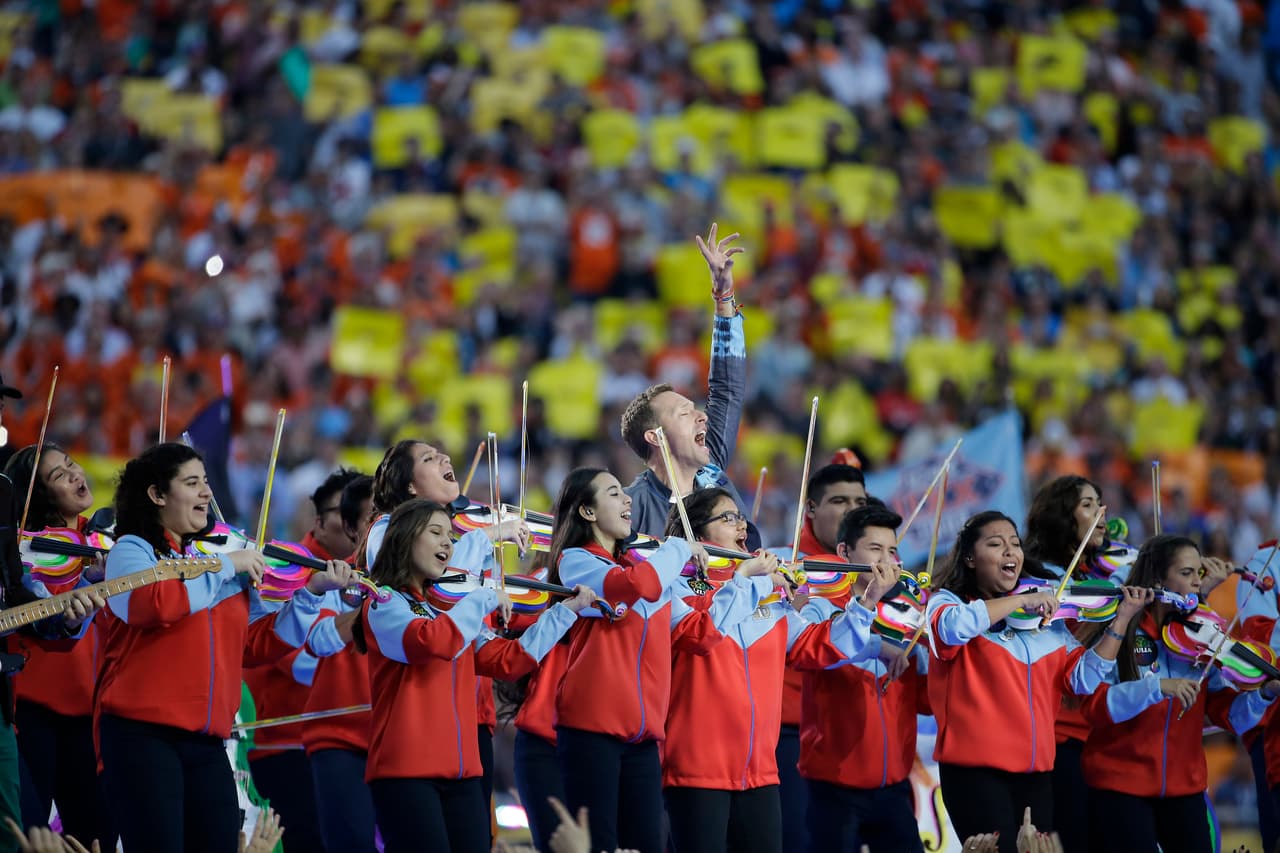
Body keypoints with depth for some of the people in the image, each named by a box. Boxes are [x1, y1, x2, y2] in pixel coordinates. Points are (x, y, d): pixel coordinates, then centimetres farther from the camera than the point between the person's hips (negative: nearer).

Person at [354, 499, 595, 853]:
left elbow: (509, 660, 16)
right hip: (406, 770, -7)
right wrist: (483, 599, -11)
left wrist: (566, 610, 15)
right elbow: (434, 642, -24)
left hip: (461, 771, 7)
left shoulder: (449, 608, 19)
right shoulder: (384, 604, -4)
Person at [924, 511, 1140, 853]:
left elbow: (1083, 678, 7)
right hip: (976, 767, -6)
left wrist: (1121, 620, 1)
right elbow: (953, 627, -25)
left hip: (1036, 770, 6)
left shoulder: (1046, 617, 14)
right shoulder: (948, 603, 0)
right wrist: (1021, 600, -20)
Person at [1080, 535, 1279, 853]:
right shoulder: (1120, 632, -7)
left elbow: (1230, 716, -1)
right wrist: (1157, 687, -30)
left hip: (1184, 785, 4)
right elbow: (1096, 706, -19)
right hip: (1121, 783, -4)